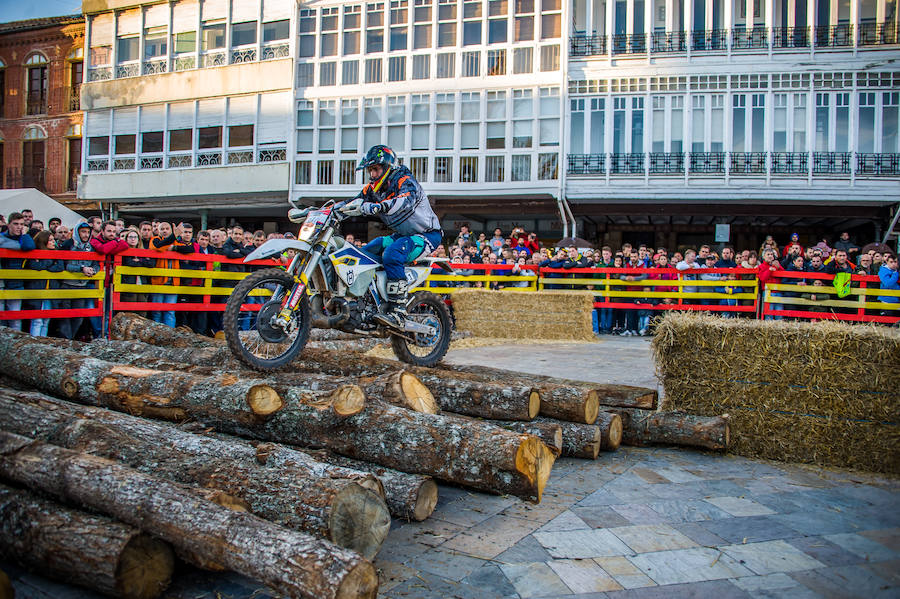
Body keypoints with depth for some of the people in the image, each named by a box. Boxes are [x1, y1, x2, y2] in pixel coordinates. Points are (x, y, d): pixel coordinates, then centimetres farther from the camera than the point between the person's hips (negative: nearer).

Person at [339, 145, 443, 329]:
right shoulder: (373, 188, 7)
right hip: (401, 235, 9)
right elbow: (354, 203, 2)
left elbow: (407, 201, -40)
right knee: (364, 253, -1)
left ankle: (398, 312, -36)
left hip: (427, 234, -9)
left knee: (392, 253, -34)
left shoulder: (405, 181, -19)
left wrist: (377, 206, -54)